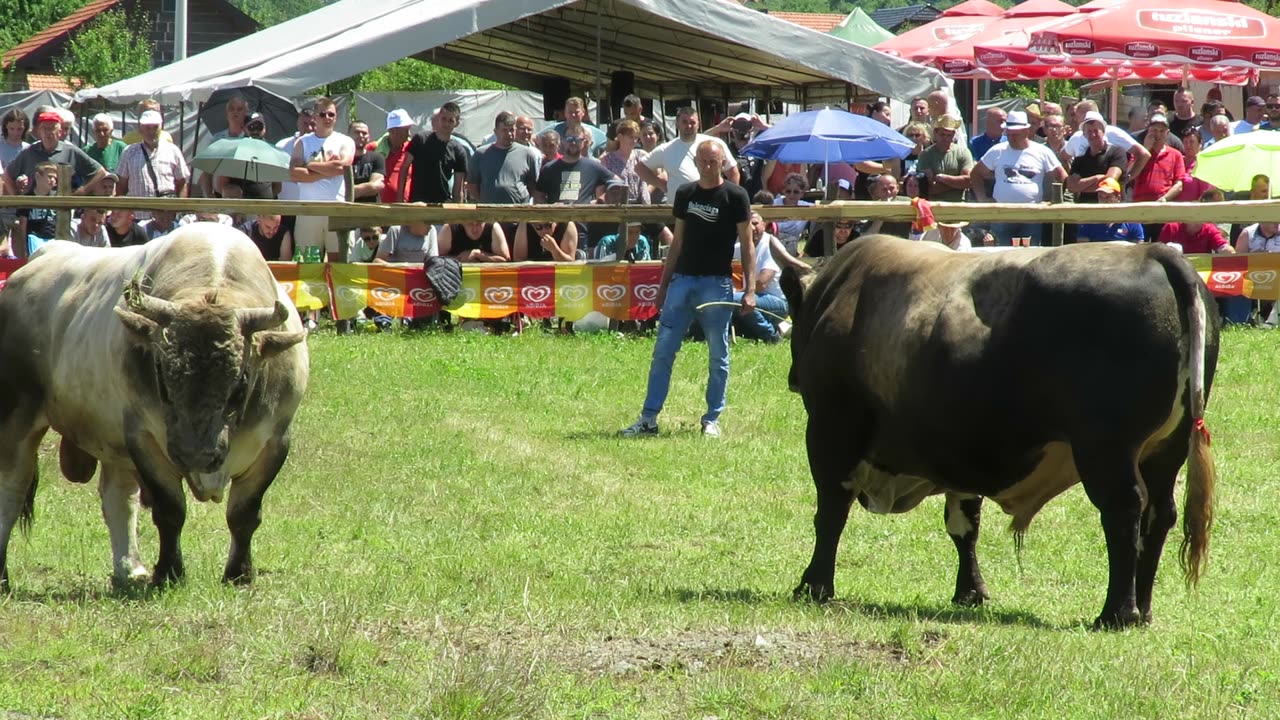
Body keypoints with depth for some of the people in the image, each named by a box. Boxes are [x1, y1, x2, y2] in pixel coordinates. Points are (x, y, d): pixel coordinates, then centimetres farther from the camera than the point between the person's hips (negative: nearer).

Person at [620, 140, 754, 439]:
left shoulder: (735, 196, -2)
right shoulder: (685, 194, 10)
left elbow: (747, 245, -2)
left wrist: (750, 290, -10)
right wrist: (664, 284, 14)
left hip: (717, 284, -4)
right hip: (682, 280, 4)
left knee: (718, 356, 3)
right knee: (663, 351, 0)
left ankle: (712, 420, 12)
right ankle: (648, 418, 3)